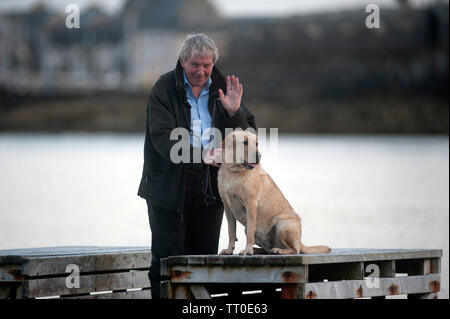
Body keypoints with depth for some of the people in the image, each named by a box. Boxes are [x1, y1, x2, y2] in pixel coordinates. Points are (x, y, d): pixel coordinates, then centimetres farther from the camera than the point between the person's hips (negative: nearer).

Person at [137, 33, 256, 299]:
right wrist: (200, 156, -28)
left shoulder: (223, 89, 8)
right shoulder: (165, 88, -4)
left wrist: (234, 112, -13)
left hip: (210, 191, 4)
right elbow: (162, 138, -15)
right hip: (169, 190, -4)